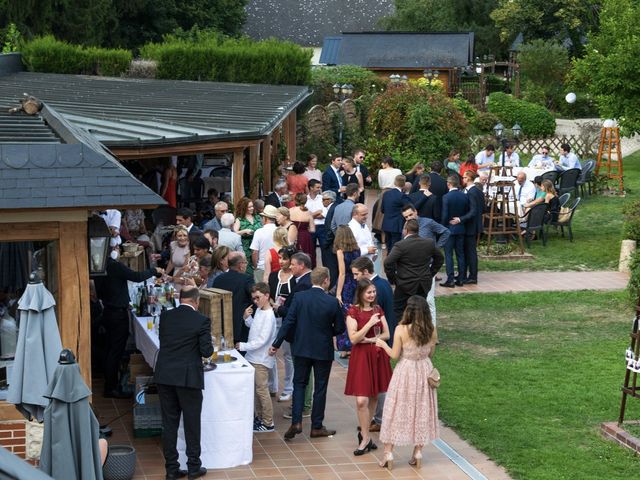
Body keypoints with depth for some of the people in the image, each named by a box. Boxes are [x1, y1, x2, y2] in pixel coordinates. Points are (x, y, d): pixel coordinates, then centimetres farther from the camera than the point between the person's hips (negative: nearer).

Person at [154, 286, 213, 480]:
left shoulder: (165, 316, 3)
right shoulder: (201, 320, -10)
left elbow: (163, 341, 12)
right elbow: (206, 351, -9)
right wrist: (209, 346, 13)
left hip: (164, 376, 4)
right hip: (188, 377, -4)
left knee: (169, 423, 10)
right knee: (192, 423, 8)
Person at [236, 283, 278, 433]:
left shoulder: (268, 316, -21)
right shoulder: (258, 311, 6)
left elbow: (262, 340, -24)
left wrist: (243, 346, -21)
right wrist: (247, 318, 1)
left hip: (261, 359, -9)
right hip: (253, 357, 9)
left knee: (262, 390, -3)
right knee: (255, 389, 17)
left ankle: (268, 423, 5)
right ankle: (259, 417, 30)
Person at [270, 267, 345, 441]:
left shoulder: (299, 297, -9)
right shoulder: (332, 302, -14)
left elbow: (288, 322, -9)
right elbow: (340, 328, -6)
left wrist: (276, 344, -3)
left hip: (301, 348, 2)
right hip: (323, 351, -2)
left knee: (299, 383, 14)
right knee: (320, 388, 9)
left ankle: (296, 422, 0)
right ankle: (316, 427, 16)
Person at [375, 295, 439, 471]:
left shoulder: (401, 330, -18)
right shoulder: (431, 330, -7)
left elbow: (395, 355, -11)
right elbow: (430, 353, 3)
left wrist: (383, 344, 5)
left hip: (405, 372, -3)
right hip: (424, 371, 3)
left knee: (396, 411, 7)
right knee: (421, 411, 15)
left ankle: (388, 453, 9)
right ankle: (418, 452, 20)